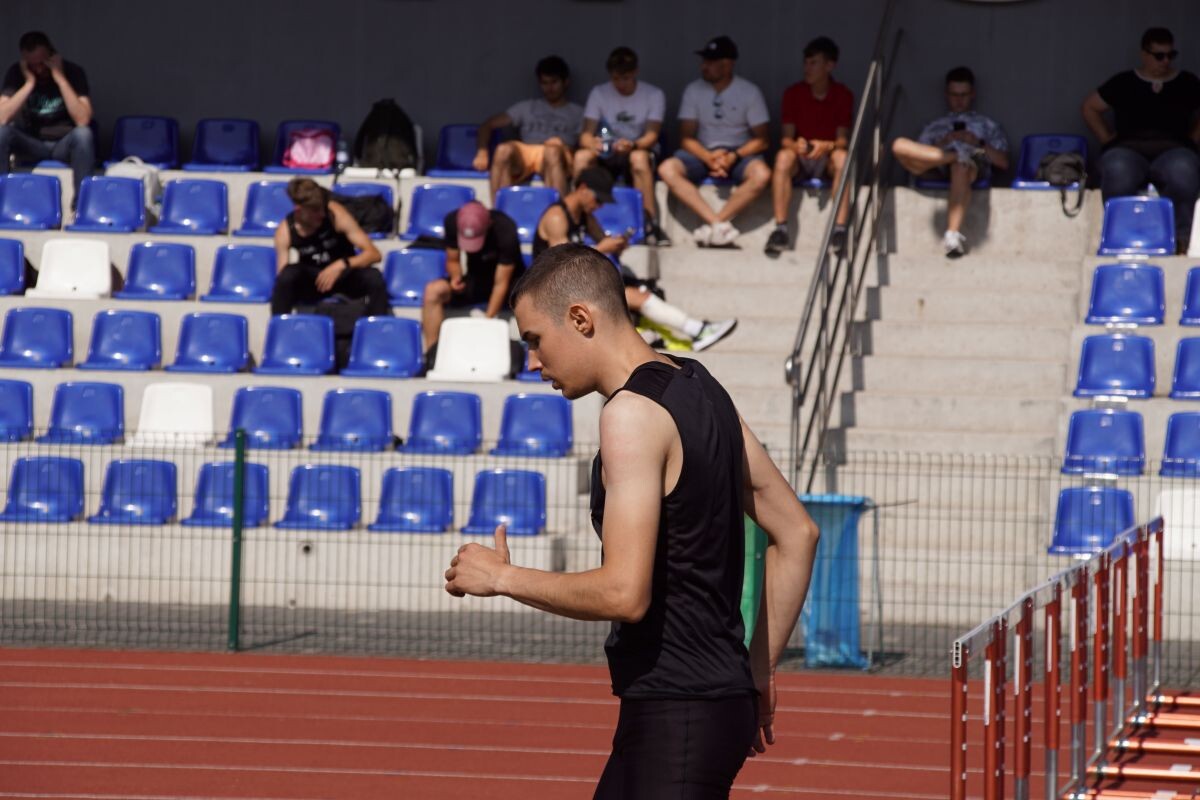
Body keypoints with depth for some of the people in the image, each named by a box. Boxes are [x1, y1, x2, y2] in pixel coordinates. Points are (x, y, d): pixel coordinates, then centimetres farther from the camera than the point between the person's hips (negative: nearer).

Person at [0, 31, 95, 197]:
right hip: (31, 145, 1)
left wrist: (60, 78, -26)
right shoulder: (16, 73, -7)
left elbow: (82, 120, -24)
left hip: (64, 144, -1)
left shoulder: (72, 71, -11)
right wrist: (29, 83, -23)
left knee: (83, 133, -35)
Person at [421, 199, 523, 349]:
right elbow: (452, 261, 0)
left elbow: (501, 283, -26)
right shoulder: (452, 221, -17)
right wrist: (456, 276, -24)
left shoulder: (505, 231, -29)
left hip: (511, 283, -4)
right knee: (433, 290, -23)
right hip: (476, 281, 4)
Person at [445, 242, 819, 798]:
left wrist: (502, 578, -9)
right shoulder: (700, 392, 13)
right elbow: (796, 534, 18)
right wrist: (758, 672, 20)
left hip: (675, 715, -10)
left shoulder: (633, 412, -15)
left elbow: (625, 593, -23)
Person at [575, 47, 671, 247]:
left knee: (638, 157, -39)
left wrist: (632, 145, -33)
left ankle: (650, 224, -37)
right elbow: (586, 134, -4)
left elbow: (652, 136, -10)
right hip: (606, 156, 2)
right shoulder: (598, 94, 4)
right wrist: (592, 144, -30)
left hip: (639, 151, -2)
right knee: (581, 156, -31)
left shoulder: (653, 95, 0)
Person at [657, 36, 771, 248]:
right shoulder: (693, 91, 3)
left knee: (761, 174, -35)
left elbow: (761, 140, -3)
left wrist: (733, 157, -21)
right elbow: (687, 137, -1)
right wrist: (709, 157, -20)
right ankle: (719, 225, -36)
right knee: (667, 169, -28)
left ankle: (711, 225, -31)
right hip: (703, 153, 2)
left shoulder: (749, 92, -2)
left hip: (739, 153, -2)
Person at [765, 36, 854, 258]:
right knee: (783, 156, -34)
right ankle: (780, 228, -40)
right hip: (801, 158, 1)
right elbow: (786, 139, -2)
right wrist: (796, 145, -27)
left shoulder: (843, 96, -1)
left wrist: (828, 146, -30)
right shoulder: (793, 93, 1)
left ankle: (840, 228, -42)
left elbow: (843, 140, -6)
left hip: (827, 158, -1)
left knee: (842, 157, -35)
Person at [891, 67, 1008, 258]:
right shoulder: (934, 127, 34)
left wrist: (978, 143, 1)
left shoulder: (988, 125, 30)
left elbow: (1003, 162, 15)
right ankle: (958, 154, -31)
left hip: (974, 167, -2)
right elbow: (916, 155, 16)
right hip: (935, 170, 2)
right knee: (900, 145, -26)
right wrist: (942, 143, 1)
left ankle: (953, 234, -57)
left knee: (960, 168, -44)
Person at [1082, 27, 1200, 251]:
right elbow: (1090, 108, 21)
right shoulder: (1124, 82, 15)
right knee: (1117, 170, -40)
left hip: (1173, 150, 0)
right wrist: (1107, 139, 10)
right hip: (1129, 149, 0)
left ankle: (1181, 238, -33)